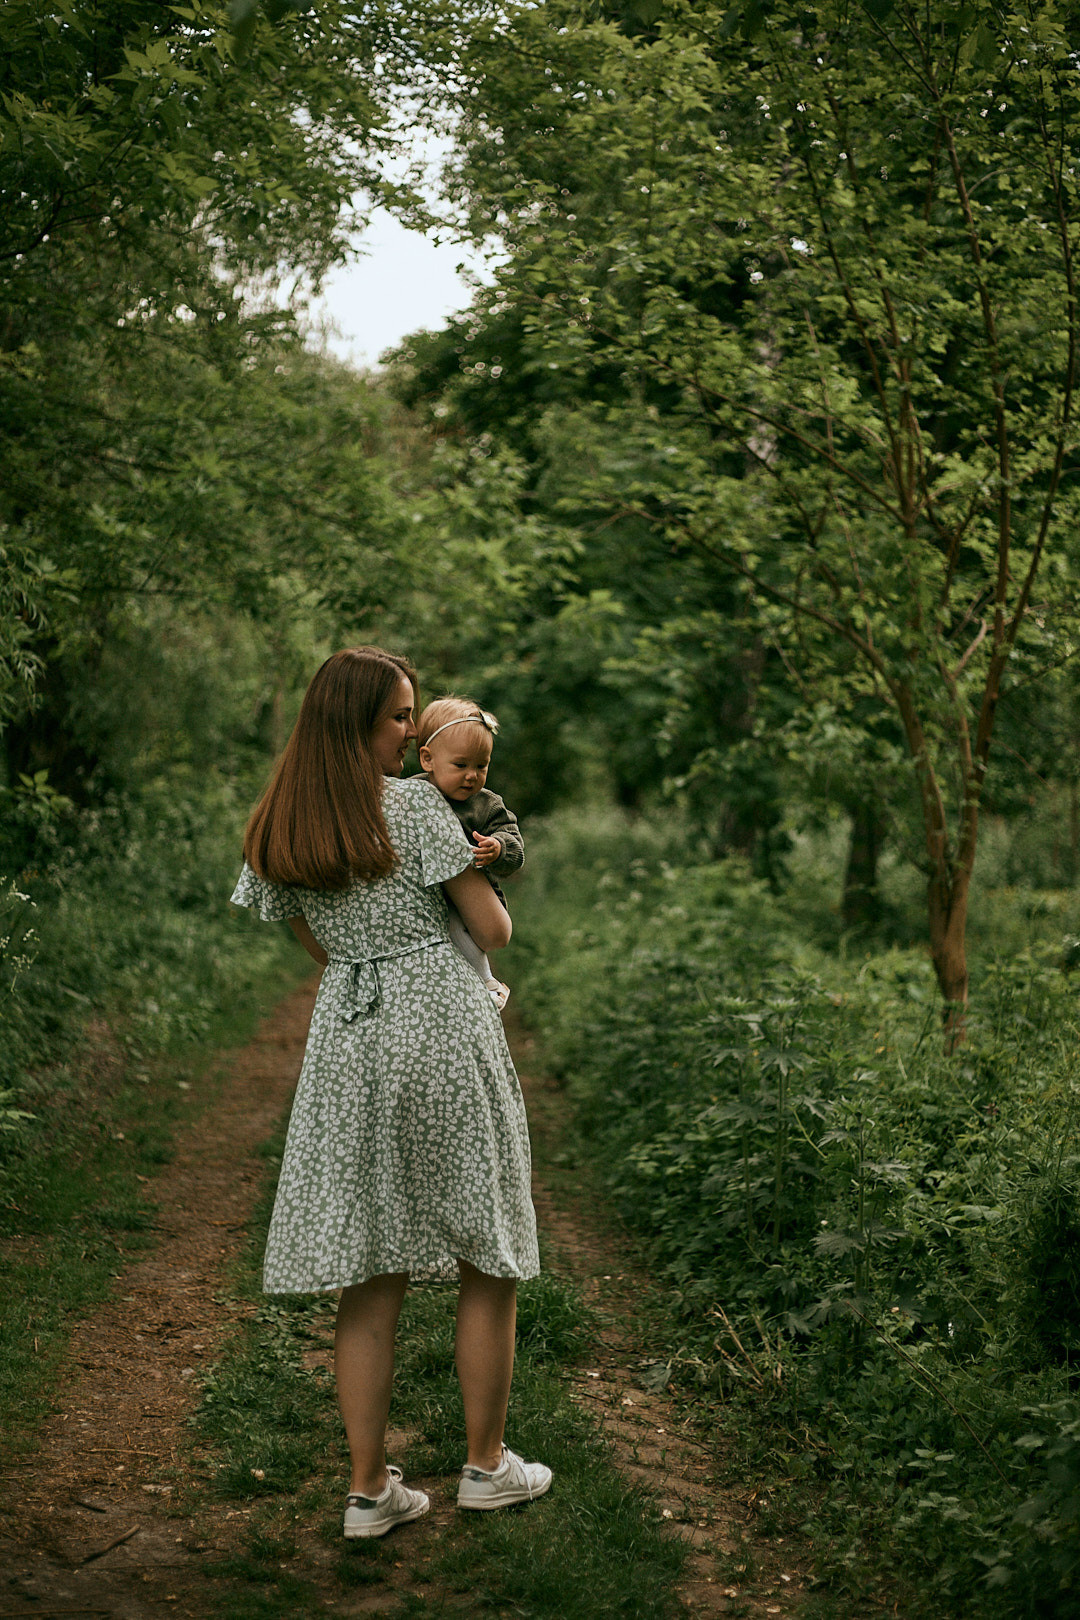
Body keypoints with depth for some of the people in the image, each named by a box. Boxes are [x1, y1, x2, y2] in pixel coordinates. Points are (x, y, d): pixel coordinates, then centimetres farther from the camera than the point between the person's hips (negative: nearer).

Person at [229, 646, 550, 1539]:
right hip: (442, 1028, -5)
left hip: (347, 1033, 5)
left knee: (372, 1273, 9)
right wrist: (484, 890, 15)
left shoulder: (276, 829, 8)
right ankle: (486, 1465, 20)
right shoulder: (416, 803, -9)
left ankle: (370, 1488, 13)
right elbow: (494, 931, -5)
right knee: (487, 1260, 10)